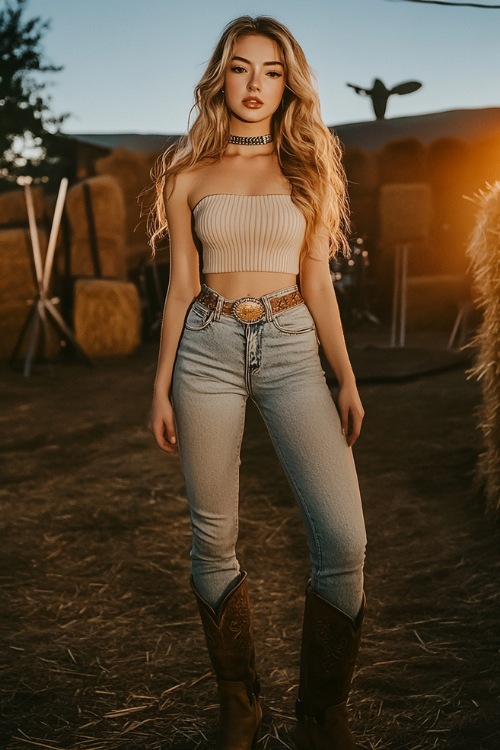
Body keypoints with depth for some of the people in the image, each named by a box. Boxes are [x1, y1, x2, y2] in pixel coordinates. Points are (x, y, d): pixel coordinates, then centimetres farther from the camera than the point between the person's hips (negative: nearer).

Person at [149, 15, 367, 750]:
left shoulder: (305, 167, 9)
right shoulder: (189, 174, 7)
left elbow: (316, 281, 9)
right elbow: (181, 285, 8)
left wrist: (347, 377, 4)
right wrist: (162, 385, 5)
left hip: (291, 348, 0)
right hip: (209, 350, 0)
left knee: (344, 537, -14)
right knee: (214, 537, 3)